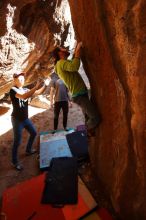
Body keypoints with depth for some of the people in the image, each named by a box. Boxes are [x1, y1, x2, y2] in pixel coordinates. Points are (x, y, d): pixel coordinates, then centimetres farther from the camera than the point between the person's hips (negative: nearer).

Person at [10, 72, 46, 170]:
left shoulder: (25, 89, 6)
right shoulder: (13, 90, -17)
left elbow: (38, 92, 6)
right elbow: (24, 96, -35)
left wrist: (45, 85, -8)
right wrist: (35, 87, -39)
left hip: (25, 118, 8)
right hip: (17, 119, -8)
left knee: (34, 133, 20)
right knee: (17, 141, -1)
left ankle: (28, 150, 42)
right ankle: (15, 162, 18)